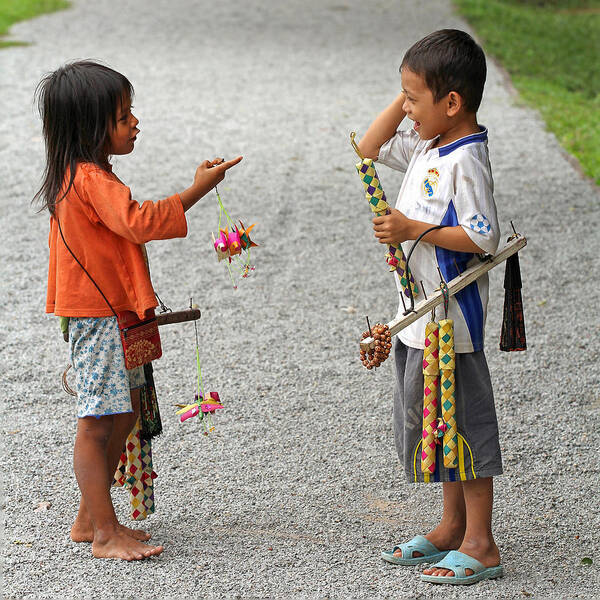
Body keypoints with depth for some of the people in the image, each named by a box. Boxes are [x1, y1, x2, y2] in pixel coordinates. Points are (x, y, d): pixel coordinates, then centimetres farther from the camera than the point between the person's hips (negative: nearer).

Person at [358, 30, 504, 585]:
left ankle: (480, 545, 5)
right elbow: (371, 147, 19)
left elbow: (483, 237, -24)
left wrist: (414, 230, -21)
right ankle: (452, 529, 29)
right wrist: (406, 98, 7)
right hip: (423, 315, 10)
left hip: (450, 317, -10)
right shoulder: (428, 146, 8)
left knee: (461, 421, -3)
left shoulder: (466, 160, -19)